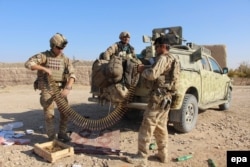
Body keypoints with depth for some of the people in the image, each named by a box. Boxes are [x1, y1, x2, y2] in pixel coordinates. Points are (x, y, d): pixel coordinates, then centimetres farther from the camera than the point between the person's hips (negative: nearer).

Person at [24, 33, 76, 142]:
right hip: (46, 88, -3)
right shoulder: (44, 56, -4)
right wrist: (44, 68, -24)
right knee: (49, 113, -7)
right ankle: (52, 137, 4)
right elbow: (28, 64, -15)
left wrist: (67, 88, -24)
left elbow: (72, 74, -8)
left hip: (60, 88, 3)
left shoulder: (65, 59, 3)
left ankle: (62, 133, 16)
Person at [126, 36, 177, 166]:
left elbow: (152, 75, -23)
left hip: (158, 97, -10)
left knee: (147, 127, -6)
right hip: (167, 97, 10)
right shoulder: (172, 59, 19)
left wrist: (142, 70, -5)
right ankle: (163, 154, 24)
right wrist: (147, 69, 9)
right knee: (161, 127, 16)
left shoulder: (163, 58, -12)